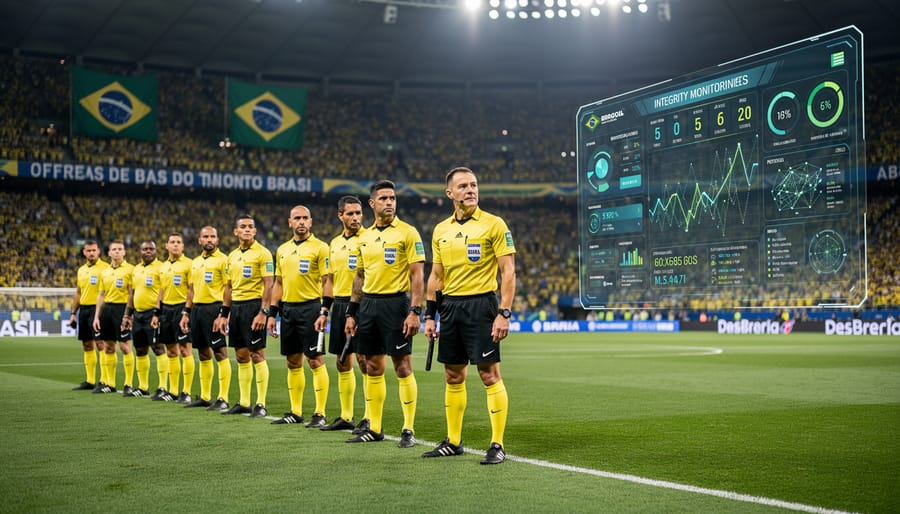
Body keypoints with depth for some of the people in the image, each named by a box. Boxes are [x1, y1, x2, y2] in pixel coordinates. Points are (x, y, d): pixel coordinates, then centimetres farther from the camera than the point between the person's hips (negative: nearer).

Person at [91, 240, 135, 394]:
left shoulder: (129, 269, -4)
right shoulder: (105, 272, 14)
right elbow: (101, 295, 18)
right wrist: (96, 316, 13)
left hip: (122, 308, -6)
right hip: (107, 308, 6)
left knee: (125, 347, -7)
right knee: (108, 347, 11)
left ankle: (128, 385, -3)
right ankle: (109, 383, 20)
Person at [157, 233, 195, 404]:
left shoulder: (188, 264, -6)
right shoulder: (163, 266, 15)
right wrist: (157, 313, 15)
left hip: (181, 308, -7)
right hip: (166, 308, 7)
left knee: (185, 350, -7)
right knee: (171, 351, 10)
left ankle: (186, 392, -5)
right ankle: (173, 390, 18)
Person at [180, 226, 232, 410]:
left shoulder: (223, 260, -6)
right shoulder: (195, 262, 17)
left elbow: (228, 289, -11)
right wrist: (186, 313, 16)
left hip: (214, 308, -8)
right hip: (197, 309, 8)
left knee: (220, 352, -7)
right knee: (203, 354, 13)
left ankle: (223, 399, -4)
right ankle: (204, 397, 20)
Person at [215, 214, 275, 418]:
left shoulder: (262, 253, -7)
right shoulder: (232, 256, 15)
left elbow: (269, 284, -13)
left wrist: (263, 312, -20)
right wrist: (223, 314, 16)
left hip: (254, 305, -7)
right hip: (236, 307, 7)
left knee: (257, 355, -6)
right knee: (241, 356, 10)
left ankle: (261, 404, -1)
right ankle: (243, 403, 17)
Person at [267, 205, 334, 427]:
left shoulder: (320, 247, -4)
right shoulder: (282, 250, 14)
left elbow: (327, 282, -8)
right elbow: (278, 283, 18)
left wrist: (324, 312, -17)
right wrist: (272, 313, 13)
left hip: (310, 307, -6)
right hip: (288, 309, 6)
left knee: (315, 360, -6)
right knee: (293, 362, 10)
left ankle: (320, 414, -1)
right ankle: (296, 412, 19)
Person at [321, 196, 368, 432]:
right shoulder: (334, 243, 15)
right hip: (339, 304, 7)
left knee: (364, 359, -8)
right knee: (343, 362, 11)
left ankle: (370, 418, -2)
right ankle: (345, 416, 20)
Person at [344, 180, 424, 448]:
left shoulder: (408, 232, -5)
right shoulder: (365, 237, 12)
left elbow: (418, 275, -9)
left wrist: (415, 311, -17)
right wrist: (351, 313, 14)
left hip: (395, 303, -6)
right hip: (369, 304, 6)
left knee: (403, 367, -3)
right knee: (373, 368, 10)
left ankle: (408, 429, 4)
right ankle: (374, 428, 19)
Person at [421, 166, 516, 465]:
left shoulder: (494, 224, -4)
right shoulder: (441, 230, 11)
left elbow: (508, 272, -7)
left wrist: (504, 314, -15)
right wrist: (429, 315, 11)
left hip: (481, 304, -5)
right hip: (450, 306, 6)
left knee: (490, 375, -5)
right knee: (453, 377, 10)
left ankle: (497, 445, 2)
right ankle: (453, 442, 20)